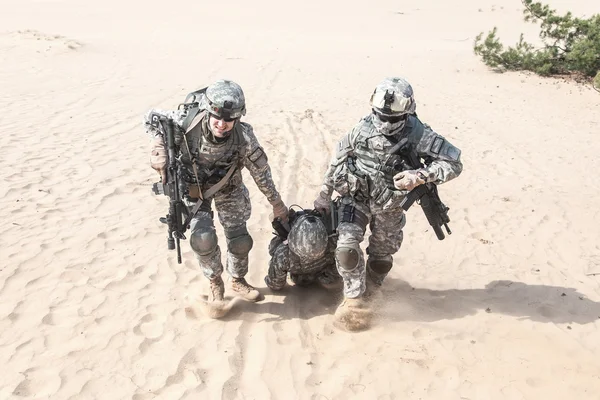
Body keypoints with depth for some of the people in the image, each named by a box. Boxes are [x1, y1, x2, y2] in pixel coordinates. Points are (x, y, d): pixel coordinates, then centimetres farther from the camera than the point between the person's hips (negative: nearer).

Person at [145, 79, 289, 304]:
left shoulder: (243, 137, -31)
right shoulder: (186, 123, -34)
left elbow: (260, 171, -16)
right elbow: (152, 118, -15)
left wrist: (277, 204, -7)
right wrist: (159, 149, -30)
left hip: (228, 187, 1)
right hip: (193, 186, -1)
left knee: (239, 239, 2)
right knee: (203, 238, -16)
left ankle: (237, 281, 32)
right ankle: (215, 283, 12)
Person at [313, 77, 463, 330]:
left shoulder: (418, 135, -21)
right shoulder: (363, 129, -13)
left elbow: (454, 163, -21)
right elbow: (338, 160, 0)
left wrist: (419, 176, -36)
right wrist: (324, 195, 5)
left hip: (389, 207, 0)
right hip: (356, 197, 0)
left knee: (381, 256, 14)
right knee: (347, 245, -17)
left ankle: (367, 291, 41)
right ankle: (354, 299, 0)